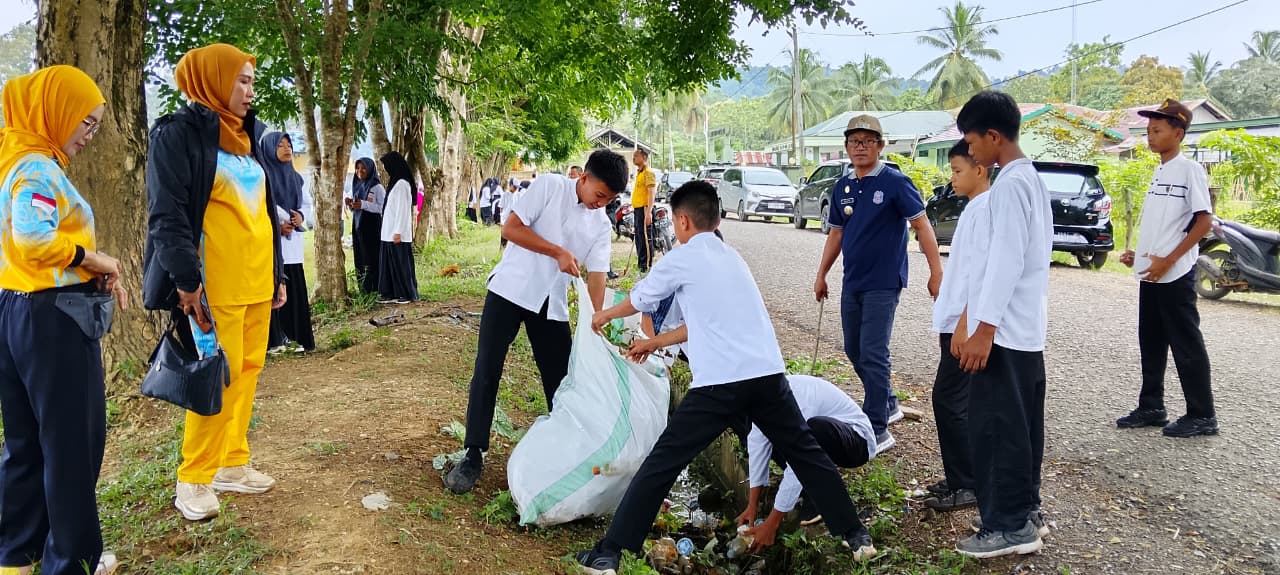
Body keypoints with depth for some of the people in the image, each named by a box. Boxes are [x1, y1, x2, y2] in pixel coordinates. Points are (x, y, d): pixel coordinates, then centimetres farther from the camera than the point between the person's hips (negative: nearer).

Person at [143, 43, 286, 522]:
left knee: (247, 372, 10)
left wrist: (277, 274, 19)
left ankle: (231, 464, 21)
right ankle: (193, 479, 7)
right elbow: (166, 215, -14)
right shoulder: (180, 133, -7)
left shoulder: (246, 138, 18)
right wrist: (186, 281, -20)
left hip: (257, 283, 8)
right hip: (216, 286, -8)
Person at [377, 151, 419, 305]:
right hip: (390, 233, 9)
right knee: (390, 262, 10)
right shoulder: (395, 183, 15)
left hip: (398, 234, -9)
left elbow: (402, 210, -17)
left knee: (401, 263, -2)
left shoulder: (401, 184, -14)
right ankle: (393, 293, 14)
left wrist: (398, 232, -19)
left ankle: (407, 294, 6)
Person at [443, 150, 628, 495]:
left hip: (552, 305, 4)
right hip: (510, 290, -4)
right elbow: (511, 228, -12)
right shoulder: (550, 186, -8)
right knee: (487, 371, -5)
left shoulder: (601, 226, 5)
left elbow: (596, 275, -1)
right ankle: (474, 455, 4)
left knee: (560, 377, 5)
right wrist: (558, 252, -17)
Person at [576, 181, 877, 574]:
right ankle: (856, 536, 29)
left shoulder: (680, 260, 3)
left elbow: (638, 300, 20)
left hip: (720, 384, -5)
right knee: (806, 453, 21)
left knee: (662, 463, 1)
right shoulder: (731, 257, 21)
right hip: (768, 375, 6)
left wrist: (602, 317, 42)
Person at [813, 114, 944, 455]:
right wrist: (822, 274, 18)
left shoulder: (895, 183, -10)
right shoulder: (842, 187, 8)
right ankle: (888, 404, 35)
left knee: (873, 355, -10)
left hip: (883, 283, -7)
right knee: (854, 351, 15)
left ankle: (878, 430, -2)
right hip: (852, 283, 7)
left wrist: (936, 271, -16)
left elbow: (922, 225, -11)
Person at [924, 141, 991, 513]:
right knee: (955, 401, 13)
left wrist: (964, 324, -23)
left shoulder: (985, 209, -15)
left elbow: (982, 274, -21)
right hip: (956, 320, 10)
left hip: (966, 323, -10)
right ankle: (961, 478, 22)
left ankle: (967, 486, 2)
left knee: (949, 400, -6)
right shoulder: (974, 208, 15)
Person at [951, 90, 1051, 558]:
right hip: (1026, 326, 10)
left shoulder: (1009, 185, -16)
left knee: (994, 427, -4)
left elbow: (1006, 261, -22)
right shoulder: (1031, 179, 14)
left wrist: (984, 328, -23)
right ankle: (1023, 510, 25)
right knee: (1021, 423, 15)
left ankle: (1008, 526, 3)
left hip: (1004, 328, -10)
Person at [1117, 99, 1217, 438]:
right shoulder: (1158, 172, 14)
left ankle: (1202, 415, 6)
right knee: (1151, 343, 12)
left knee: (1186, 344, -2)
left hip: (1176, 274, -8)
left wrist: (1168, 260, -19)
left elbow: (1204, 220, -15)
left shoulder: (1189, 170, -10)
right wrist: (1138, 254, 10)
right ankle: (1151, 407, 21)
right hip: (1150, 274, 8)